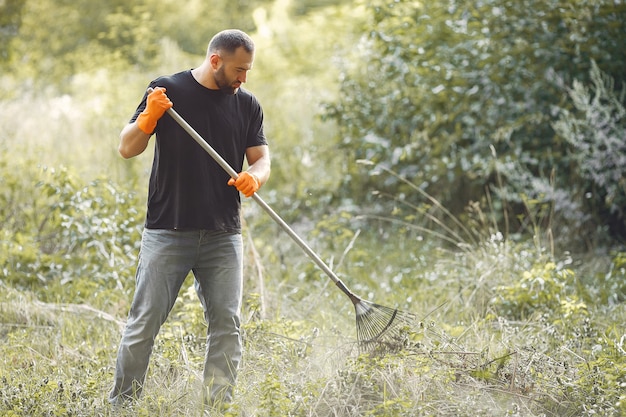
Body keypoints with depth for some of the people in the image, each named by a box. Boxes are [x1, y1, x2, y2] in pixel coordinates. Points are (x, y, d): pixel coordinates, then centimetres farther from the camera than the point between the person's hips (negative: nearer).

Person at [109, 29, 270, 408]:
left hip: (224, 235, 3)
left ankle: (219, 407, 8)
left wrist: (254, 176, -13)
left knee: (227, 323, 0)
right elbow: (127, 149, 0)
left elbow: (262, 159, 11)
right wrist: (149, 118, -19)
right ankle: (121, 404, 4)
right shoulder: (168, 90, 0)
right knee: (145, 322, -4)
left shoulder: (247, 105, 10)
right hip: (167, 231, -3)